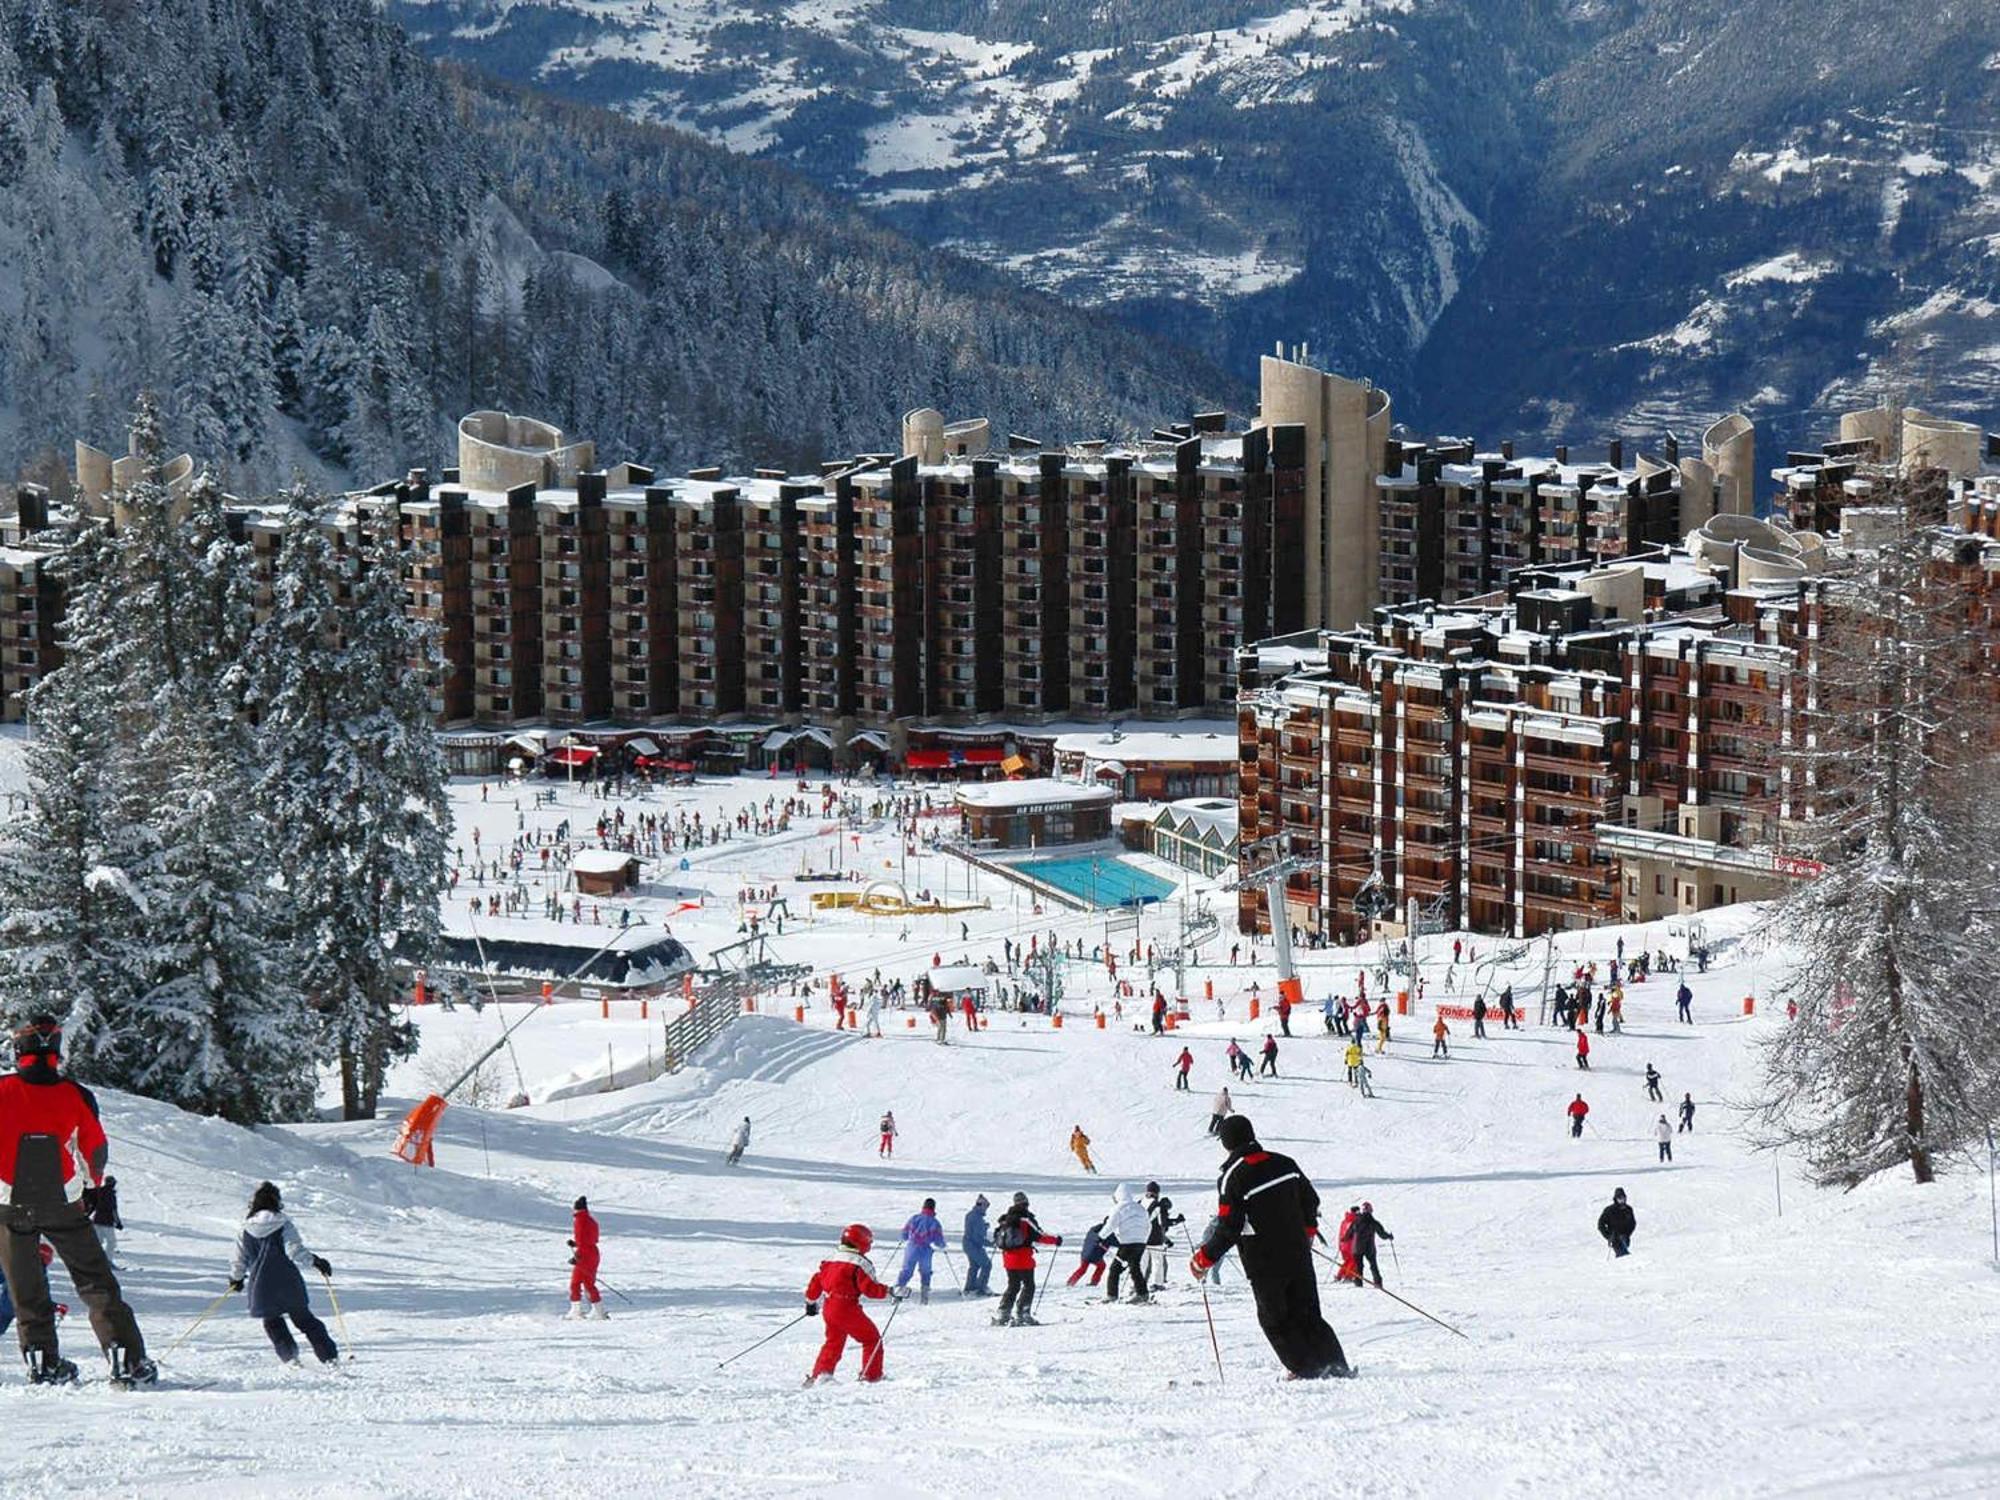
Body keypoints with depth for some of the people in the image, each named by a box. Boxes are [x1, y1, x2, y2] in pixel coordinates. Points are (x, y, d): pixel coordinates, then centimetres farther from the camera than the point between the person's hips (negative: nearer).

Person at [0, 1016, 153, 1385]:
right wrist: (94, 1180, 30)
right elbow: (96, 1151, 7)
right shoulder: (75, 1096, -5)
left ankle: (44, 1361, 10)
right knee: (96, 1281, 5)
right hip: (63, 1203, 0)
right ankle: (127, 1358, -3)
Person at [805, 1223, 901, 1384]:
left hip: (829, 1309, 7)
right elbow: (869, 1288, -18)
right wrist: (890, 1292, -12)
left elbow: (816, 1281, 16)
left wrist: (811, 1302, 29)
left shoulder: (830, 1259, 12)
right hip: (848, 1310, -7)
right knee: (872, 1339, 7)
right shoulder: (861, 1264, -10)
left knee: (833, 1342, 21)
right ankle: (872, 1376, 5)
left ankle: (819, 1375, 14)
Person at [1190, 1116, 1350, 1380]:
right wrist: (1308, 1230, 30)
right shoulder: (1284, 1163, 1)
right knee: (1307, 1315, 15)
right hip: (1298, 1255, 5)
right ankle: (1337, 1365, 11)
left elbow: (1227, 1229, -17)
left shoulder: (1231, 1178, -16)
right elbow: (1311, 1201, 11)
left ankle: (1306, 1368, 4)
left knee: (1275, 1320, 10)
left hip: (1264, 1265, -5)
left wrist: (1203, 1259, -5)